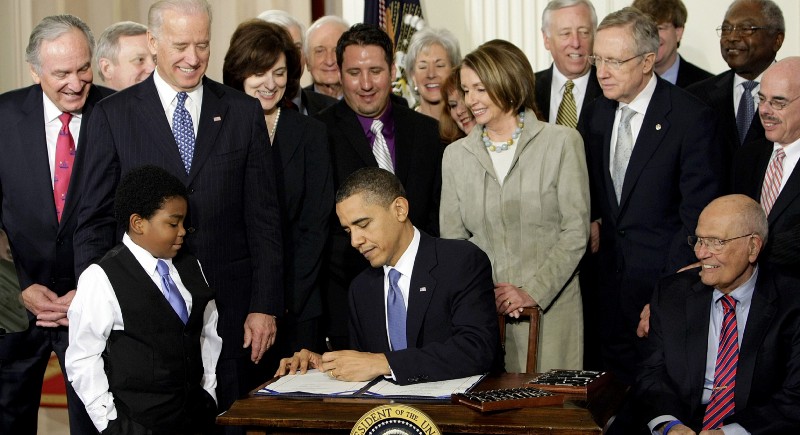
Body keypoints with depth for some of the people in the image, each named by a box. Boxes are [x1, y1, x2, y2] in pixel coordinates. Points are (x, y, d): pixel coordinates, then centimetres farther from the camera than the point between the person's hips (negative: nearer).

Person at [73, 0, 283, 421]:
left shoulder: (244, 112, 5)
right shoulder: (113, 116, 2)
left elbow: (263, 217, 4)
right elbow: (94, 220, 3)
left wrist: (265, 306, -1)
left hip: (229, 307, 1)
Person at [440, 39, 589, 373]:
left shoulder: (561, 142, -1)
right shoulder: (456, 155, 10)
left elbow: (575, 230, -4)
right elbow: (452, 236, 8)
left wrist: (534, 291, -12)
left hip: (550, 307, -2)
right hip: (478, 310, 2)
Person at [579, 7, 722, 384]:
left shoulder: (690, 117, -13)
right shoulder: (595, 114, 7)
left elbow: (698, 213, -15)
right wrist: (592, 221, -2)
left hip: (663, 275, -6)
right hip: (611, 275, 6)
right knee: (617, 381, 10)